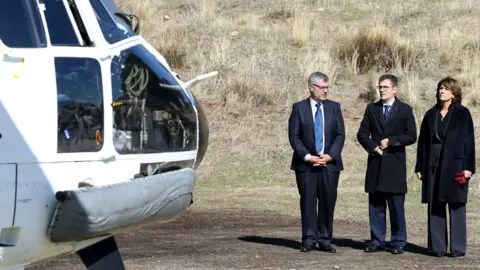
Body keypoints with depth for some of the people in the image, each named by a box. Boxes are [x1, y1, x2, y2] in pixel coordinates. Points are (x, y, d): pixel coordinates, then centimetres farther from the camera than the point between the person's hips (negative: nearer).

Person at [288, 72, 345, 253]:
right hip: (306, 163, -2)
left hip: (330, 163, 2)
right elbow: (294, 136, -2)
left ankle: (325, 240, 8)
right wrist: (307, 156, -12)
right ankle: (309, 239, 6)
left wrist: (330, 156, -9)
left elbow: (340, 135, 5)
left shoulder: (334, 107, 9)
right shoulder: (299, 108, 2)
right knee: (308, 202, 0)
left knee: (328, 202, 1)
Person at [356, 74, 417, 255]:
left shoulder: (405, 110, 3)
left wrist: (391, 141, -12)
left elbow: (411, 136, -2)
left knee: (396, 205, -3)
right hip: (375, 164, 3)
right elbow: (362, 134, 8)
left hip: (395, 165, -3)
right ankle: (377, 241, 10)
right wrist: (374, 147, -8)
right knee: (375, 205, 4)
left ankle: (398, 242, 3)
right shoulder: (372, 109, 11)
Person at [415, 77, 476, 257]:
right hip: (433, 166, 4)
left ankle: (458, 248, 4)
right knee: (434, 207, 3)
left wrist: (468, 167, -11)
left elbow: (469, 141, -4)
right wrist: (420, 167, 8)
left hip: (455, 166, -4)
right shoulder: (431, 115, 12)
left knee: (456, 206, 0)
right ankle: (437, 247, 7)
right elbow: (422, 142, 13)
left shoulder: (462, 114, 1)